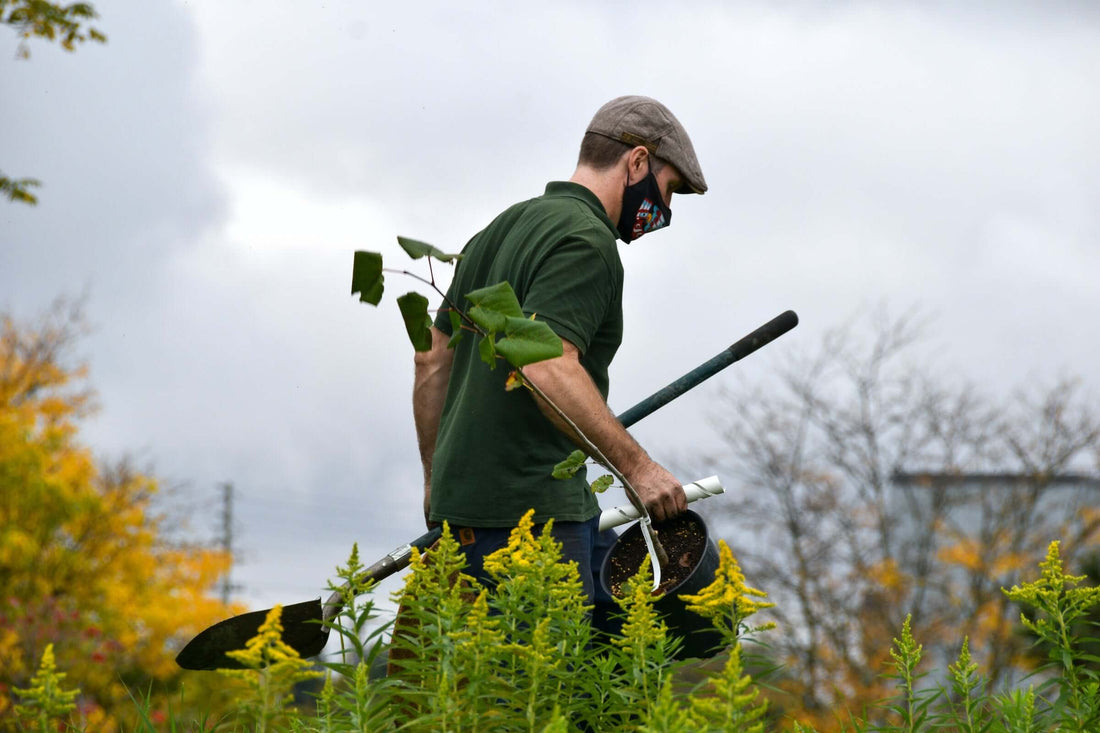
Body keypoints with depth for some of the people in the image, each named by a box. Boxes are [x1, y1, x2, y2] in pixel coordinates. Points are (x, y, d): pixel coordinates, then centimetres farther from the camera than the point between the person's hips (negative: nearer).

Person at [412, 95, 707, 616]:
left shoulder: (501, 230, 20)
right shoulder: (586, 242, -11)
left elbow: (433, 362, 23)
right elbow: (549, 368, -26)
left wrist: (437, 481, 28)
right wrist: (636, 465, -25)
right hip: (523, 509, -10)